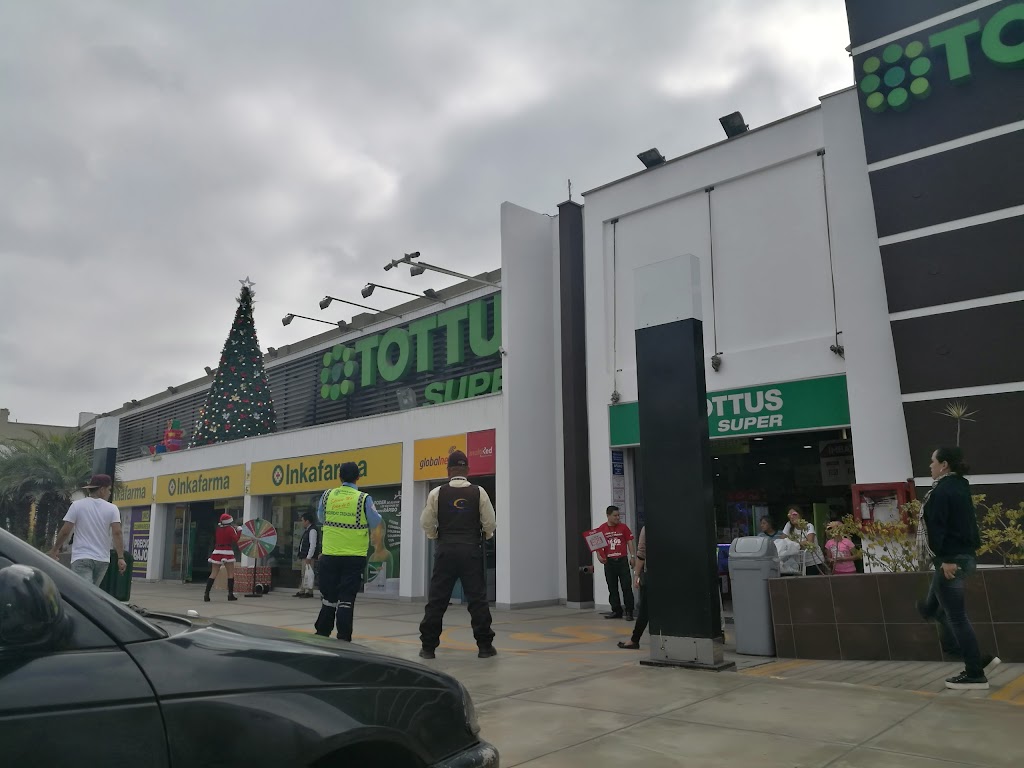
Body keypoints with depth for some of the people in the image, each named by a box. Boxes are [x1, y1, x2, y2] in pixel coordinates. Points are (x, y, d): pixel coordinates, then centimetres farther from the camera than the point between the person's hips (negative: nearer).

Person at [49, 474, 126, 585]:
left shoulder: (77, 505, -1)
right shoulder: (112, 509, 0)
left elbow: (65, 531, -3)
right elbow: (117, 533, -9)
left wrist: (55, 549, 13)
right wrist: (121, 557, -10)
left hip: (81, 558, -3)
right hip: (102, 559, 3)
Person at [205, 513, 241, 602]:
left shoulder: (218, 529, 9)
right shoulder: (230, 529, -6)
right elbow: (236, 540, -12)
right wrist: (239, 531, -1)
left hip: (217, 551, 5)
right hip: (227, 552, -5)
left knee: (213, 574, 4)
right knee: (231, 574, 5)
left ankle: (206, 595, -3)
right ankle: (230, 594, 2)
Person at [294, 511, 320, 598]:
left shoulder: (312, 530, -13)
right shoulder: (307, 530, 19)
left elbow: (313, 545, -20)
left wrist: (309, 557, -23)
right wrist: (301, 555, 17)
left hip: (309, 557, -11)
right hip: (304, 556, 11)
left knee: (308, 573, -10)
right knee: (304, 574, 14)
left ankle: (309, 591, -9)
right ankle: (302, 591, 20)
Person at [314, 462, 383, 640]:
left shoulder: (327, 496, -1)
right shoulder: (363, 499, -10)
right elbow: (374, 523, -2)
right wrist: (375, 512, 17)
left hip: (330, 555, 3)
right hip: (354, 557, -2)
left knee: (328, 598, 14)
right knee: (346, 599, 2)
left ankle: (322, 634, 23)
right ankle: (343, 639, 3)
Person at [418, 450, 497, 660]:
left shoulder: (437, 493, -3)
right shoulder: (478, 492, -3)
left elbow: (426, 524, 3)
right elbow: (490, 524, -1)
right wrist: (484, 536, 20)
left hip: (446, 549, 0)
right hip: (472, 549, 0)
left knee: (437, 599, 7)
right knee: (477, 599, 6)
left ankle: (428, 646, 10)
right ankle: (484, 646, 10)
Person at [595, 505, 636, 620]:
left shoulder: (623, 527, 1)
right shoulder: (601, 529, 2)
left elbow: (629, 541, 3)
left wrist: (632, 556, -5)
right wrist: (599, 555, -8)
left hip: (622, 560, -2)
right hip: (609, 562, 2)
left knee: (627, 587, -3)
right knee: (612, 588, 9)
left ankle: (629, 612, 4)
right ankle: (616, 611, 19)